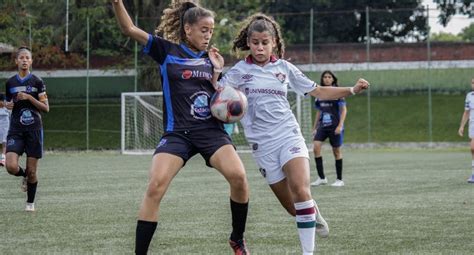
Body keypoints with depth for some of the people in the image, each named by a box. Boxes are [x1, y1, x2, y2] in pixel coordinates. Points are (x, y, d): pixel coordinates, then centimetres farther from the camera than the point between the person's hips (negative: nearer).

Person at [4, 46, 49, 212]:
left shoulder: (37, 82, 0)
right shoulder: (10, 83, 8)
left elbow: (46, 108, -2)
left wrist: (29, 97, -14)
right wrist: (8, 105, 0)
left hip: (34, 130, -2)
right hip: (15, 130, 2)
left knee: (32, 170, 0)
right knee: (11, 166, -17)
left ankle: (30, 203, 20)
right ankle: (24, 176, 18)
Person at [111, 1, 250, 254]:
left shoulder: (210, 59, 14)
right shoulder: (167, 50, 3)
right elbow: (129, 29, -4)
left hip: (211, 130, 3)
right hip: (177, 133, -2)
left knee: (238, 177, -20)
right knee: (155, 187, -20)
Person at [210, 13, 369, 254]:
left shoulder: (284, 67, 8)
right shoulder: (239, 71, 3)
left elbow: (318, 91, 14)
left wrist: (352, 90, 4)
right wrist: (216, 71, -18)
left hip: (289, 135, 0)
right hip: (262, 144, 0)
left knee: (300, 190, -25)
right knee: (293, 208, 2)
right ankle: (313, 210, 39)